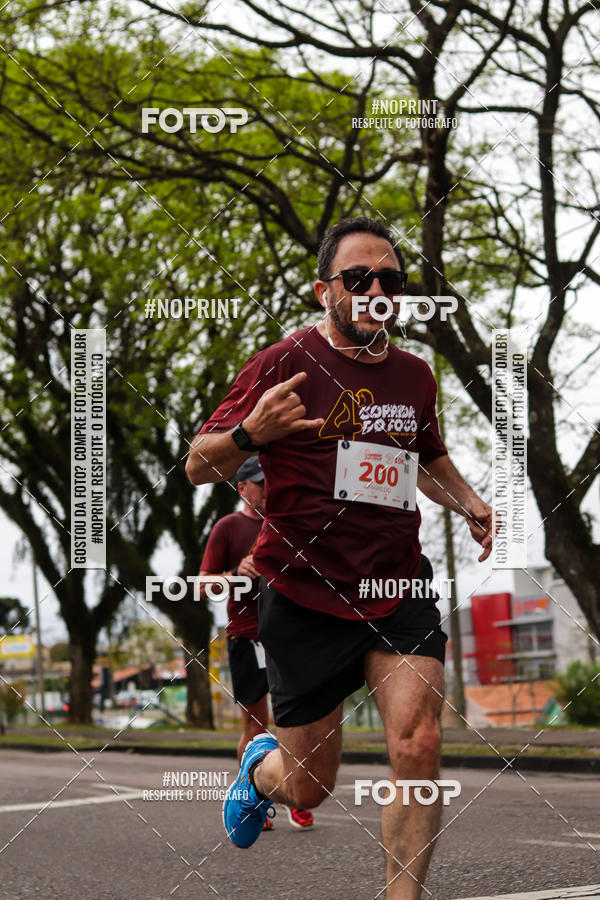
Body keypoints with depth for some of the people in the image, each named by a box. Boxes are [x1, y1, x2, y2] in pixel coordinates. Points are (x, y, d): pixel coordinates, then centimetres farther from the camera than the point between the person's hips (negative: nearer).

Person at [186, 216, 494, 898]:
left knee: (418, 748, -19)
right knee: (309, 789, 7)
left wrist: (466, 500, 11)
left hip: (400, 590, 4)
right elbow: (198, 467, -8)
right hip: (305, 598, -3)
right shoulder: (286, 363, -7)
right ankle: (261, 766, 44)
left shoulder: (415, 374, 10)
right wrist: (250, 431, -28)